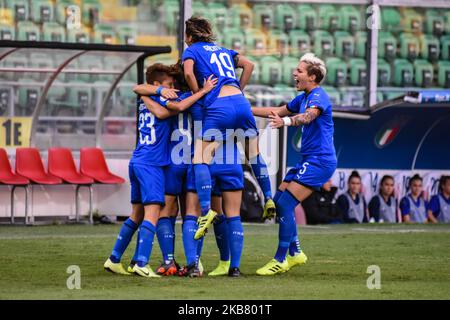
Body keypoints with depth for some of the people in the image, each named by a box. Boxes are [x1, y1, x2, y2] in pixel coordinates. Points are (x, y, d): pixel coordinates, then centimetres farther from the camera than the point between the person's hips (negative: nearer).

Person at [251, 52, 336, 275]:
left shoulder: (318, 96, -14)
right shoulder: (303, 98, 17)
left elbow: (309, 115, -36)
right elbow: (277, 112, 30)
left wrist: (286, 121, -55)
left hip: (319, 161, -10)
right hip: (308, 160, 10)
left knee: (285, 204, -15)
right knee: (278, 202, 10)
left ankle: (280, 261, -9)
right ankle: (295, 253, 17)